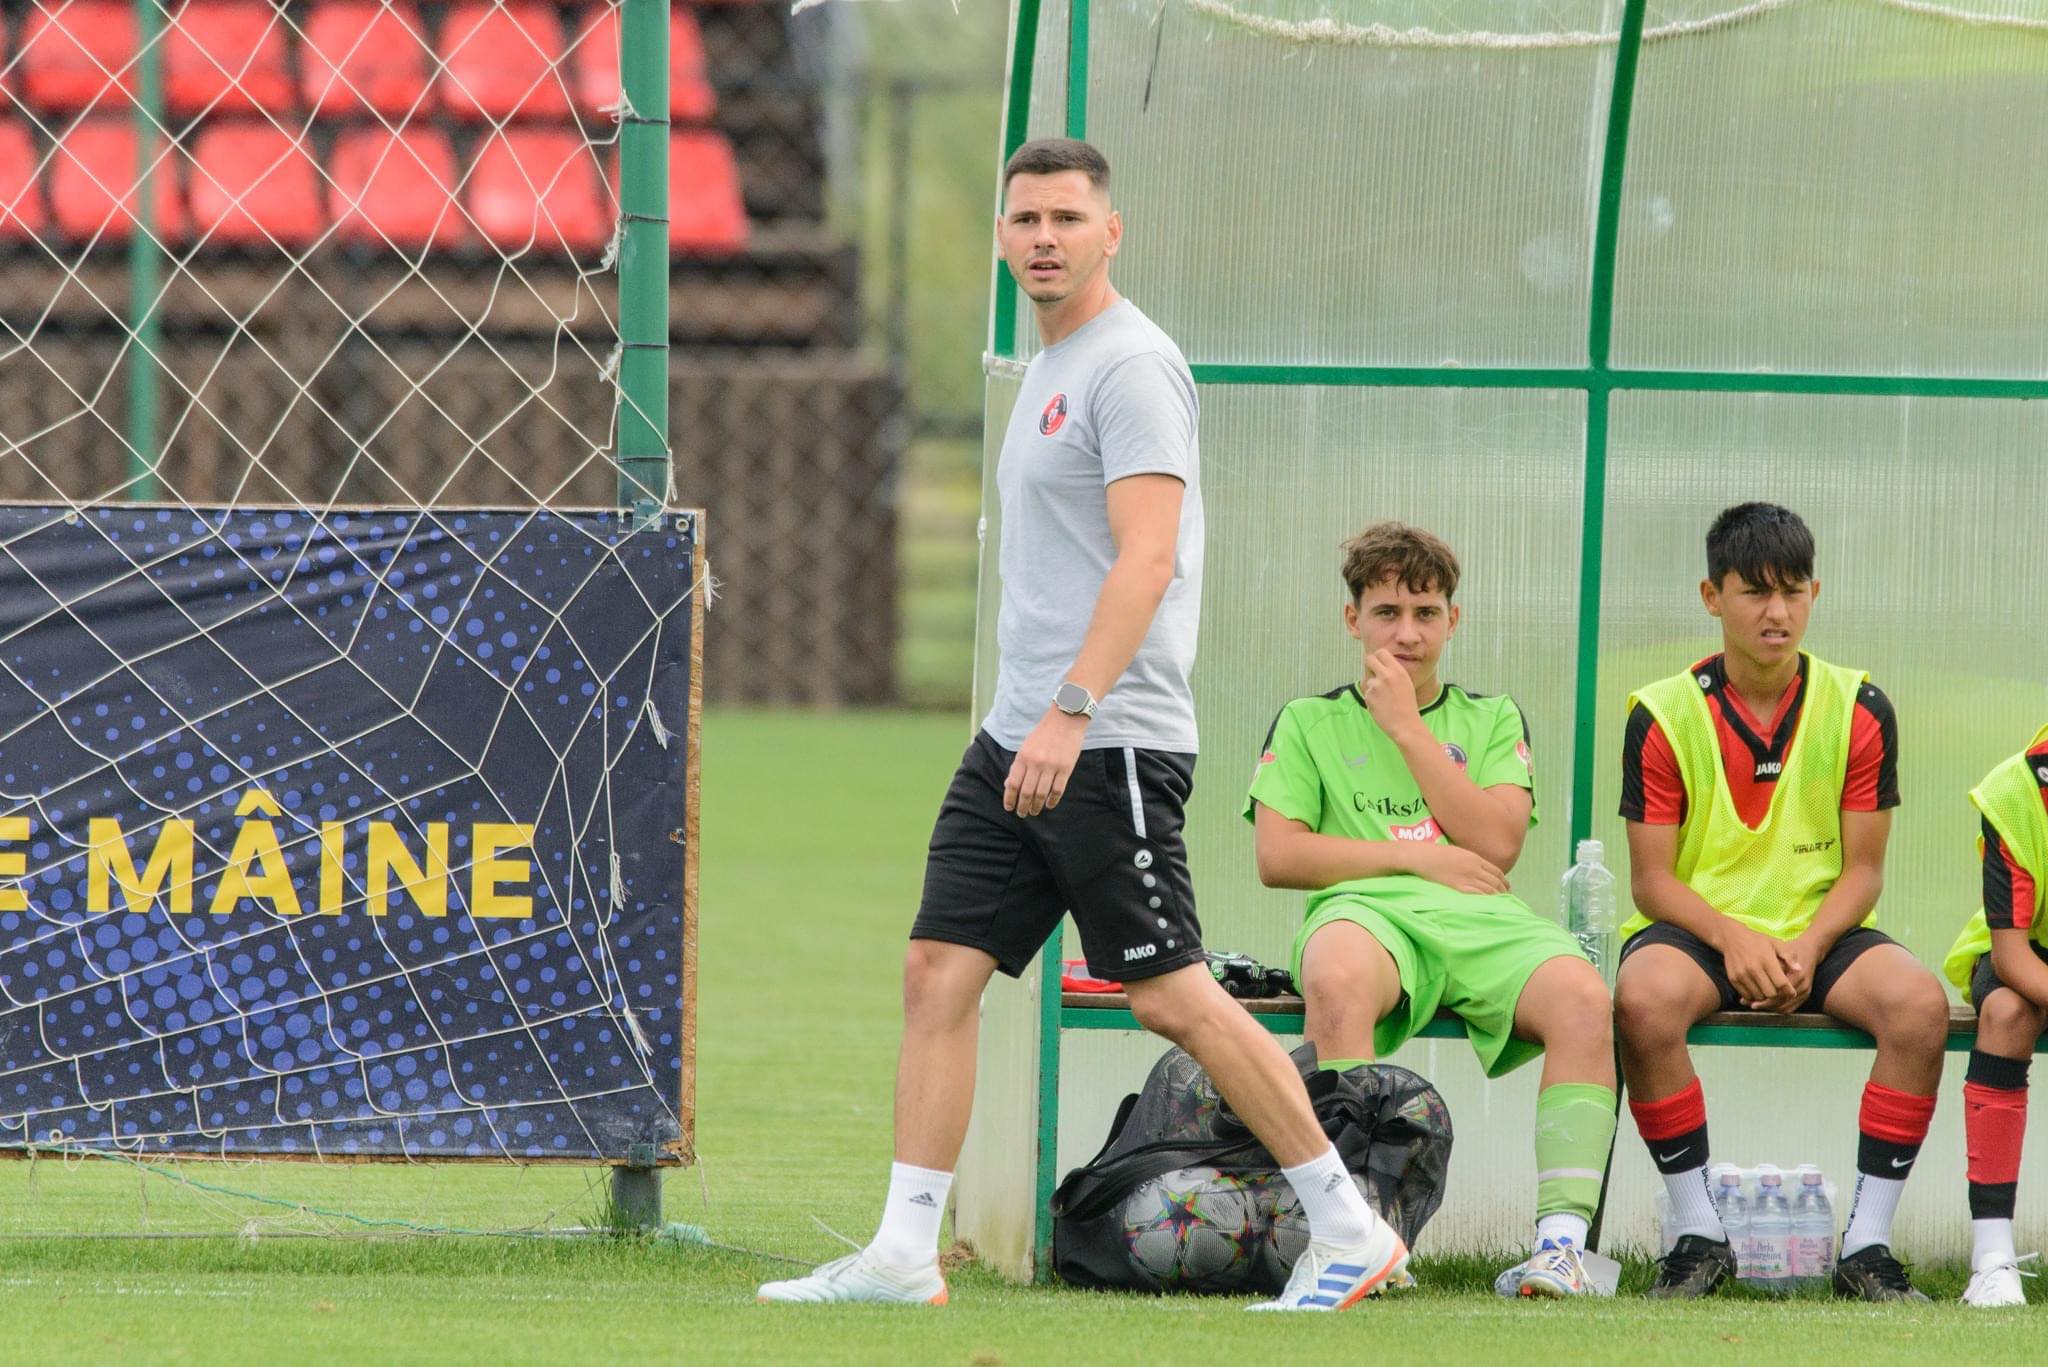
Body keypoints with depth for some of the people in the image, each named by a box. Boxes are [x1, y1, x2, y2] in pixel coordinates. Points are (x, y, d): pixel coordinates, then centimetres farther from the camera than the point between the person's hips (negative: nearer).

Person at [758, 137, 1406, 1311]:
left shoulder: (1131, 366, -11)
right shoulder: (1052, 367, 18)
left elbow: (1147, 556, -21)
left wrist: (1073, 711, -29)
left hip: (1110, 742, -9)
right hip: (1019, 737, 9)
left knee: (1172, 994, -7)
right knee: (939, 972, 2)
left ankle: (1350, 1232, 2)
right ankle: (903, 1255, 3)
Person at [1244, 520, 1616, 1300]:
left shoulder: (1491, 721, 23)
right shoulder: (1309, 723, 20)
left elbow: (1497, 844, 6)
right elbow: (1277, 856, 7)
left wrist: (1406, 729, 5)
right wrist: (1415, 856, 2)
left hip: (1480, 916, 2)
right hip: (1365, 911, -2)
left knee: (1582, 996, -32)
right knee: (1338, 978, -42)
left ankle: (1561, 1238, -38)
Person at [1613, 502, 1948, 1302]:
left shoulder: (1858, 710, 1)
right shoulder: (1665, 716, -3)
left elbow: (1862, 870, 1)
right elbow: (1651, 879, -4)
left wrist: (1808, 949, -19)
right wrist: (1733, 939, -23)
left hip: (1818, 931, 1)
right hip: (1698, 927, -1)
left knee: (1920, 1002, -31)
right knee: (1643, 999, -37)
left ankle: (1867, 1243, -20)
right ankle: (1699, 1235, -21)